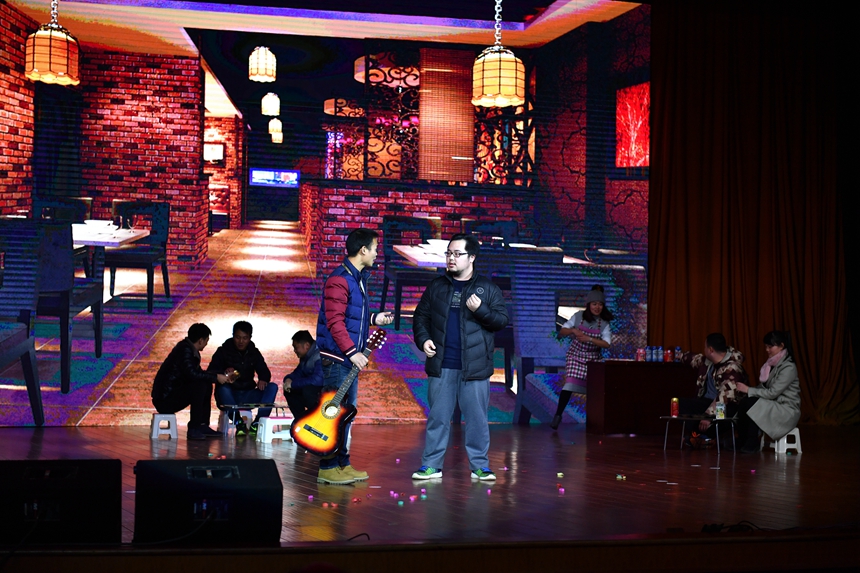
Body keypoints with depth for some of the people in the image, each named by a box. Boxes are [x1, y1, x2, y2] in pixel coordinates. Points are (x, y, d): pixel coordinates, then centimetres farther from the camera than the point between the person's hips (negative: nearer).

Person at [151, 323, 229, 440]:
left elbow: (199, 373, 21)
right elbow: (191, 373, -30)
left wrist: (220, 375, 12)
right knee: (199, 385, -25)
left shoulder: (189, 348, 11)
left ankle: (203, 425, 10)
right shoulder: (185, 349, -18)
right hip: (164, 400, -10)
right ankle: (193, 429, -19)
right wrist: (216, 377, -21)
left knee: (207, 385, 14)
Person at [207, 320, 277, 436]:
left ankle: (257, 423, -31)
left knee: (272, 387, -18)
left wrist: (263, 380, -19)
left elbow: (265, 372, 6)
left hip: (247, 396, 3)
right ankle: (239, 422, -40)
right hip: (229, 396, -3)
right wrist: (224, 373, -33)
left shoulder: (254, 352, 11)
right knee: (222, 388, -35)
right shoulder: (223, 351, 0)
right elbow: (210, 373, -10)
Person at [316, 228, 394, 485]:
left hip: (350, 357, 10)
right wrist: (352, 352, -23)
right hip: (336, 357, -10)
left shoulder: (358, 278, 16)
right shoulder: (339, 280, -15)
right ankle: (328, 468, 0)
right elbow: (335, 321, -20)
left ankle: (343, 464, 20)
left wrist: (373, 319, 12)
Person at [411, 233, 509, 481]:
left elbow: (502, 320, 1)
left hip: (474, 367, -2)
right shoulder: (436, 287, 11)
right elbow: (420, 316, 16)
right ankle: (431, 465, 12)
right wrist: (423, 339, -1)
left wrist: (480, 310, -15)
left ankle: (480, 466, 11)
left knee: (477, 418, 2)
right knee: (438, 417, 5)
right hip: (441, 366, 2)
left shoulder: (487, 288, 4)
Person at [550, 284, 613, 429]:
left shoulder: (604, 323, -4)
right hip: (575, 356, -1)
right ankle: (558, 415, -9)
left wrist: (589, 339, -25)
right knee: (570, 384, -16)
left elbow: (606, 344, -14)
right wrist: (573, 330, -21)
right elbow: (561, 332, -1)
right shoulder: (579, 316, -4)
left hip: (593, 359, 1)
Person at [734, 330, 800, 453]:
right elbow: (763, 387, 12)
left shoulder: (788, 368, -17)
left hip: (787, 410, -7)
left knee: (750, 405, -27)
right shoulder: (772, 363, 9)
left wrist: (748, 390, -18)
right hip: (773, 405, 7)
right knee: (743, 404, -18)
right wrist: (747, 390, -5)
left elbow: (772, 393, -21)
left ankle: (753, 444, -13)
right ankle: (743, 441, -10)